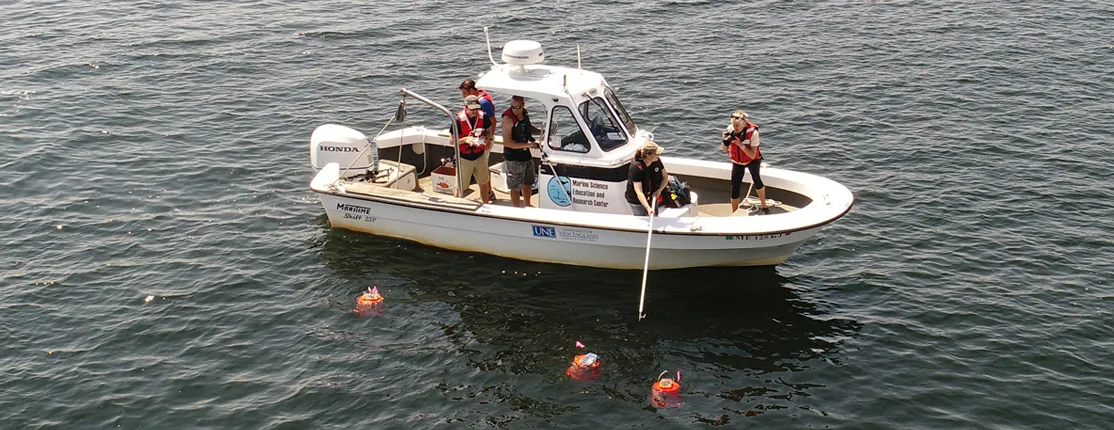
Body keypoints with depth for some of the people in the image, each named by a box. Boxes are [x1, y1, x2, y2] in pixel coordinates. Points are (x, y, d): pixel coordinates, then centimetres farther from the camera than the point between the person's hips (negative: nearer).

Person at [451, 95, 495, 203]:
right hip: (464, 157, -3)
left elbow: (489, 131, 8)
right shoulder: (458, 120, -18)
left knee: (484, 183, 16)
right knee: (460, 187, 6)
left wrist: (487, 138, -15)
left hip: (480, 156, 3)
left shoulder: (483, 117, -9)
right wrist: (465, 139, -30)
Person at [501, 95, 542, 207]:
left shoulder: (525, 113, -1)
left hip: (526, 155, 8)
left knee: (528, 183, 22)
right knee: (516, 188, 3)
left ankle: (527, 207, 41)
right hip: (513, 159, -8)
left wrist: (541, 132, 1)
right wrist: (527, 144, -32)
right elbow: (507, 142, -27)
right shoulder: (508, 119, -23)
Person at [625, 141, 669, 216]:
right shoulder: (635, 168, -32)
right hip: (637, 201, -6)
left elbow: (665, 177, 1)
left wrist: (659, 190, -19)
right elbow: (639, 192, -36)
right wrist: (648, 208, -48)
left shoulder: (657, 161, -14)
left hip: (652, 197, 6)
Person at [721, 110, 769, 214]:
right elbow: (724, 150, -10)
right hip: (737, 161, 2)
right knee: (735, 188, -3)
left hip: (752, 160, -2)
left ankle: (764, 206, -3)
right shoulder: (730, 130, -19)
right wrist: (725, 140, -30)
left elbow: (752, 155, -30)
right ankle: (734, 214, 9)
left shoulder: (753, 132, -29)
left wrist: (740, 144, -40)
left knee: (756, 179, -22)